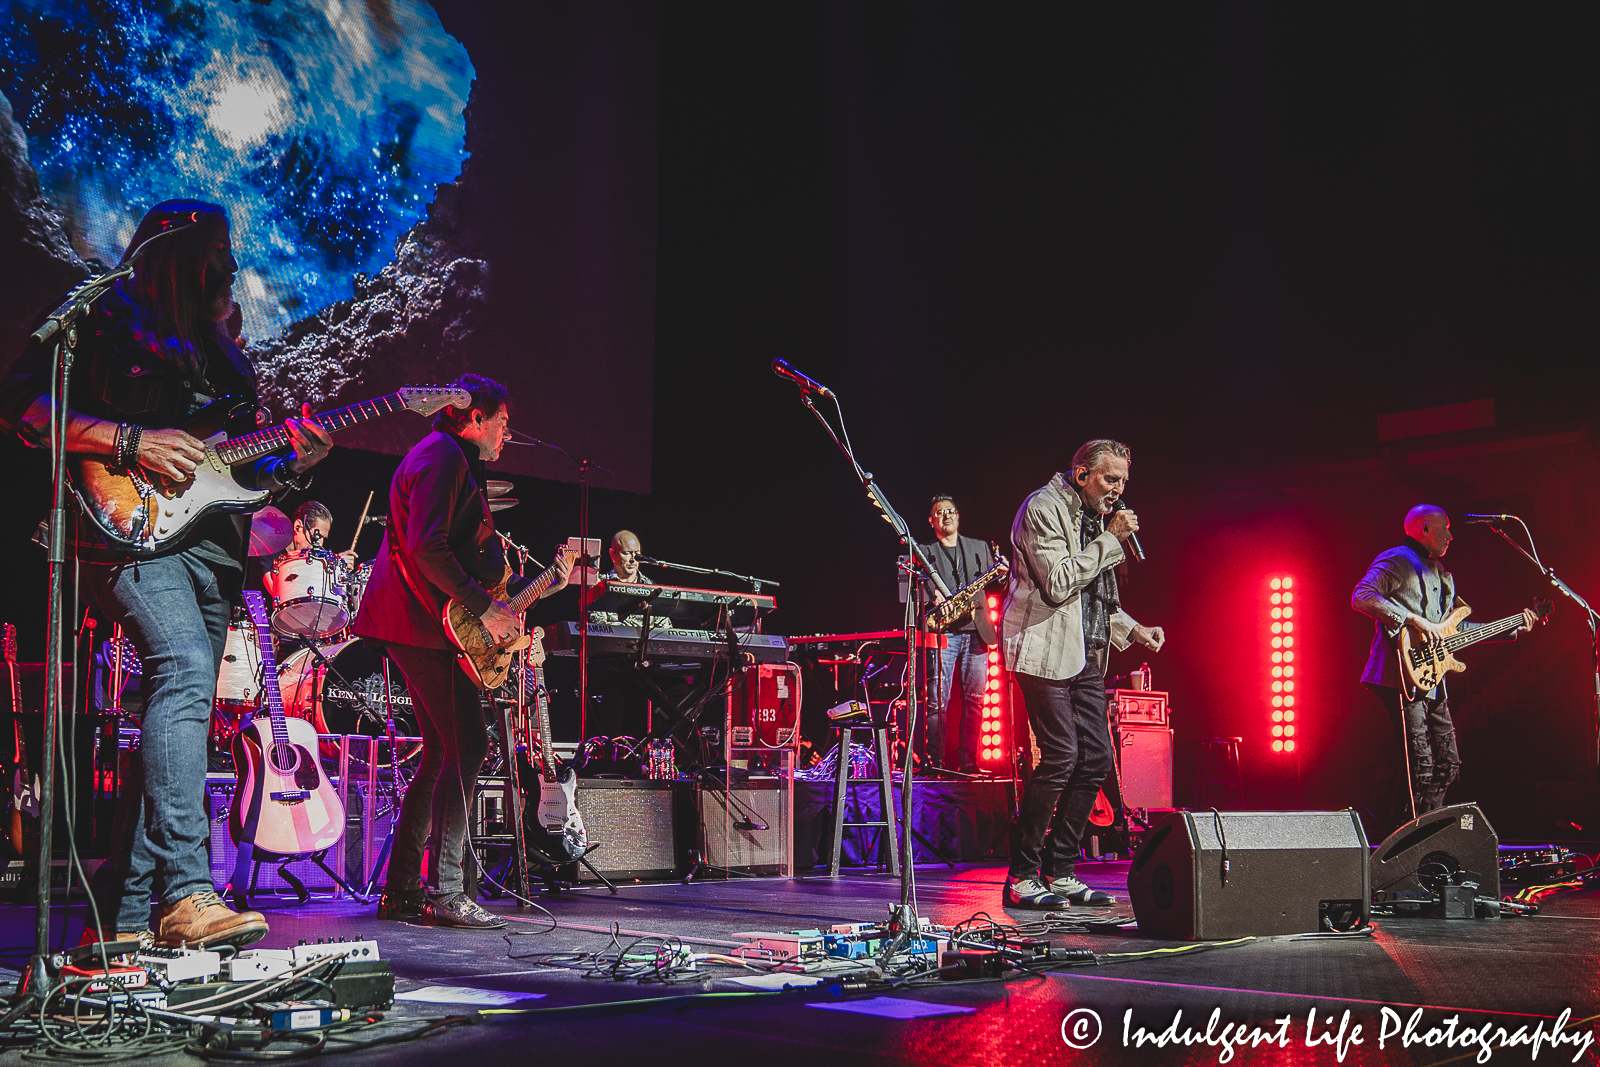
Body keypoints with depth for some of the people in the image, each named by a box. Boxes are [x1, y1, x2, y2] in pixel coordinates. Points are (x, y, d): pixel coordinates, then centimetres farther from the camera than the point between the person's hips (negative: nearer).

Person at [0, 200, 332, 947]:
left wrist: (291, 463, 6)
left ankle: (123, 916, 11)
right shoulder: (106, 323, 4)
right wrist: (129, 441, -14)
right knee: (185, 669, -30)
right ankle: (186, 895, -38)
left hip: (209, 549, 8)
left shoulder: (217, 352, 26)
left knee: (178, 718, 4)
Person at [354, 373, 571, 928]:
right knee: (467, 746, -13)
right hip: (425, 622, -11)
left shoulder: (457, 462, 25)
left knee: (443, 752, 11)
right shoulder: (443, 456, -9)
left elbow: (470, 563, 27)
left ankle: (402, 889, 15)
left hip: (423, 624, 11)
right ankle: (444, 891, -13)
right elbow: (426, 547, -22)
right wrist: (485, 607, -18)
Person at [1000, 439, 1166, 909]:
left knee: (1096, 758, 4)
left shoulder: (1094, 517, 19)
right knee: (1060, 755, -14)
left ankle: (1059, 872, 12)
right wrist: (1110, 540, -15)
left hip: (1084, 654, 9)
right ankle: (1021, 877, -5)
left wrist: (1133, 629, 12)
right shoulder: (1043, 508, -9)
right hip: (1046, 650, -9)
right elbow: (1057, 584, -20)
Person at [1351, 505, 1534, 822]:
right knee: (1421, 768, -14)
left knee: (1447, 765, 11)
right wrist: (1413, 620, -23)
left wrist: (1511, 629, 25)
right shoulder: (1396, 560, -5)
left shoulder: (1441, 573, 25)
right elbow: (1361, 596, -20)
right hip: (1404, 679, -10)